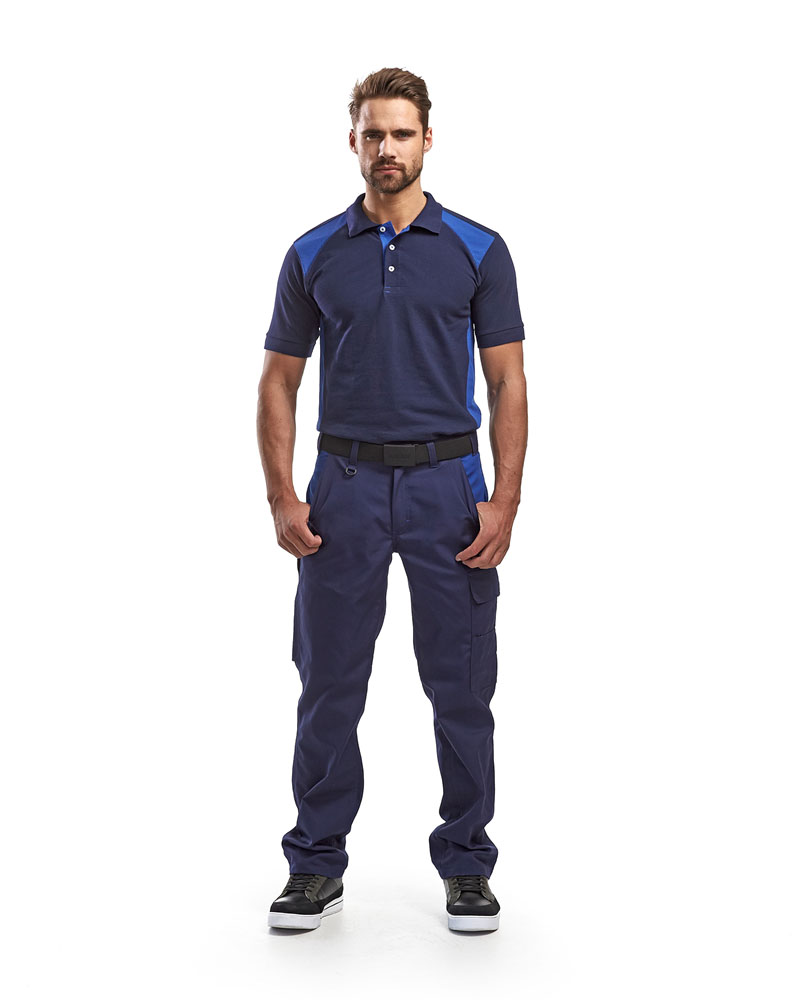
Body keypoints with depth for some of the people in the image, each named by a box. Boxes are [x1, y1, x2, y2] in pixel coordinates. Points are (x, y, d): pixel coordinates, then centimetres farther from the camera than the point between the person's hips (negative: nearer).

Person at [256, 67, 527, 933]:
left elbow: (507, 383, 0)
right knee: (329, 684, 6)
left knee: (461, 686, 5)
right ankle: (316, 863, 20)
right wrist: (281, 496, -5)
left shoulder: (478, 251, 2)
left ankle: (465, 863, 20)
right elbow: (279, 381, 6)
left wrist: (503, 500, -11)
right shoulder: (314, 255, 5)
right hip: (345, 486, 1)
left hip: (448, 484, -1)